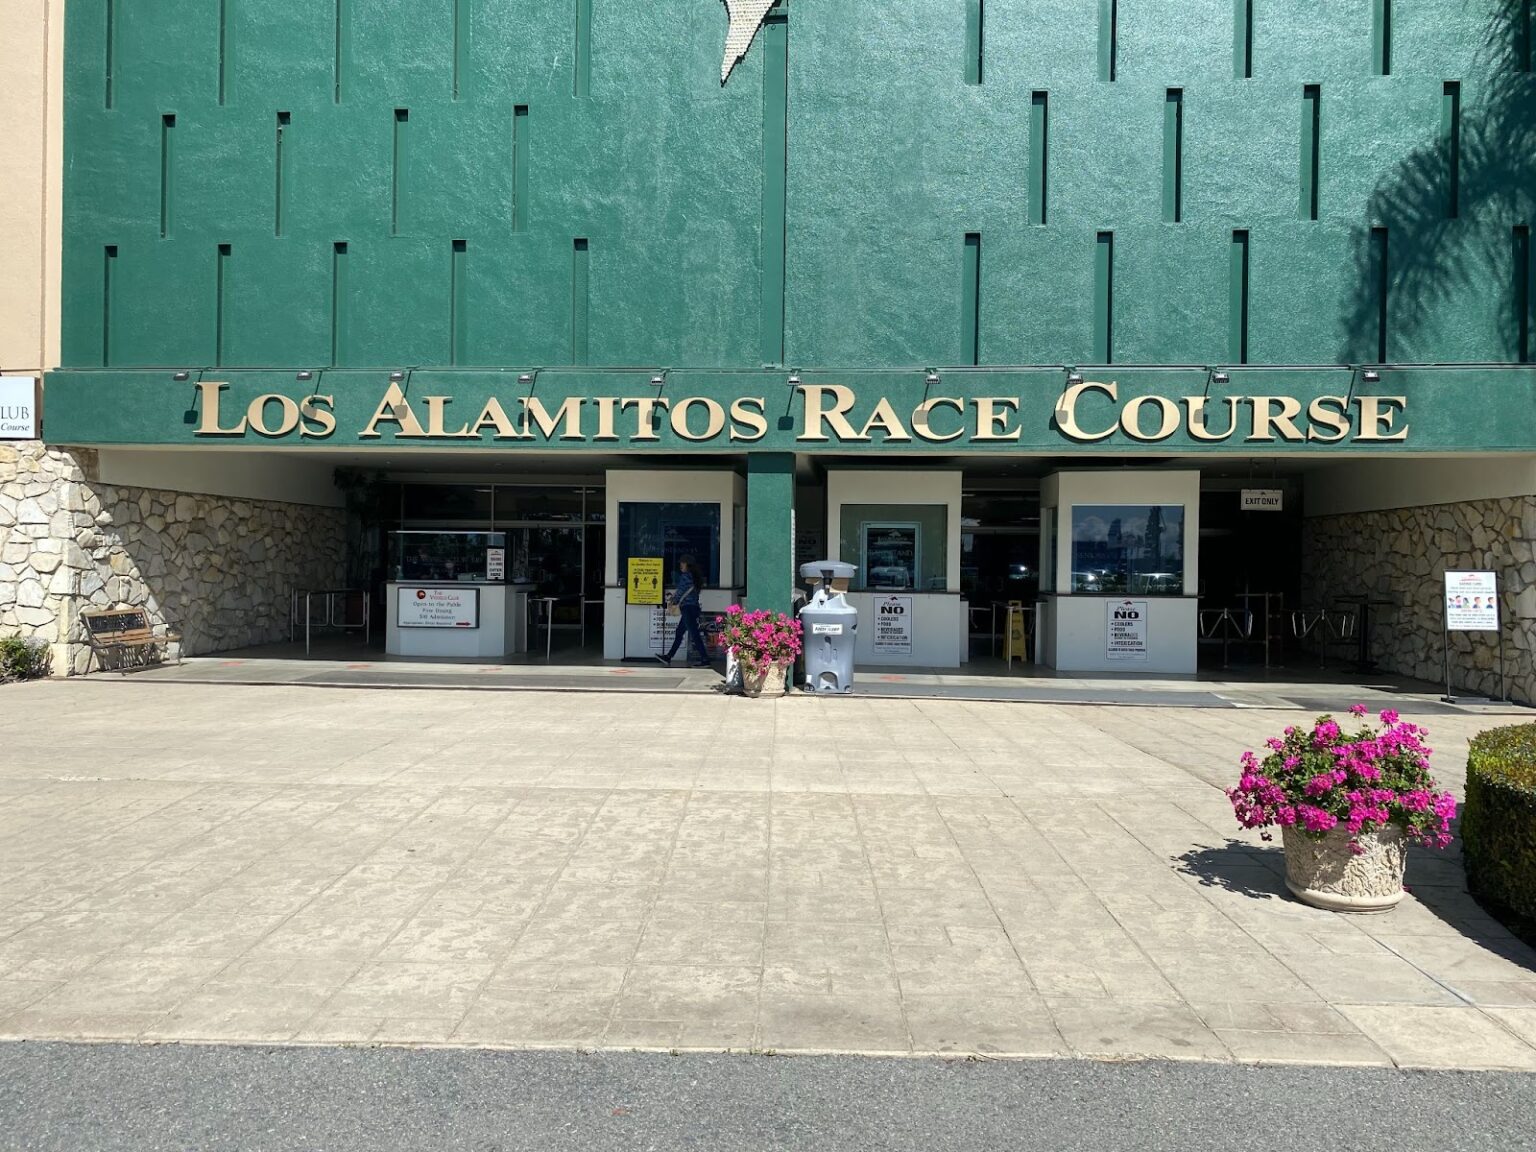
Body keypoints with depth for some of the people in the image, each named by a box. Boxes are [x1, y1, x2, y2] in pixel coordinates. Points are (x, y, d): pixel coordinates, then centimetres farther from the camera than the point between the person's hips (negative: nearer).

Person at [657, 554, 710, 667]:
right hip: (694, 607, 10)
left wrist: (673, 600, 12)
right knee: (679, 633, 15)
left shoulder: (685, 576, -11)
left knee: (694, 634, -9)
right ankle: (668, 657, 23)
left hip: (687, 608, -10)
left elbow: (680, 593, -7)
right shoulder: (694, 577, 14)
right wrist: (673, 595, 22)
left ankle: (705, 660, -10)